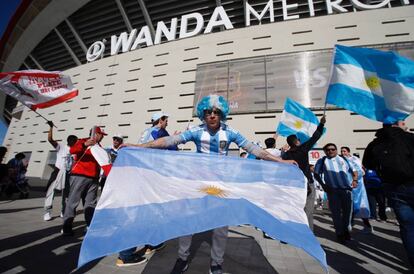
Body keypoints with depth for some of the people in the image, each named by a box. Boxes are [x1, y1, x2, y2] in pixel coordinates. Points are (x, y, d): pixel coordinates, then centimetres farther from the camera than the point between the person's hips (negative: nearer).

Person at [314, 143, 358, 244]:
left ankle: (346, 230, 29)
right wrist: (323, 185, -8)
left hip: (347, 189, 3)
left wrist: (355, 180, -1)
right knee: (336, 212, 1)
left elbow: (354, 171, 18)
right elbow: (316, 174, 3)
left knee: (347, 210, 9)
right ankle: (340, 233, 14)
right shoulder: (322, 161, 7)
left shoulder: (344, 159, 16)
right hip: (332, 190, -2)